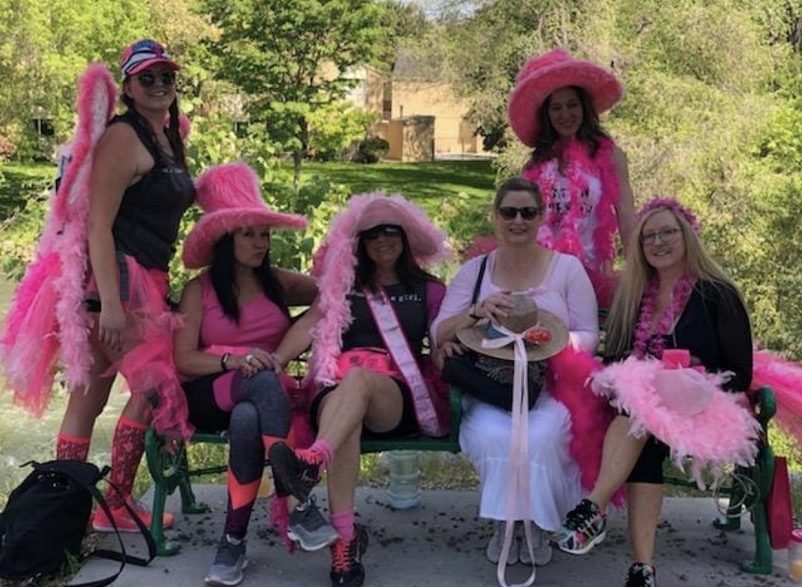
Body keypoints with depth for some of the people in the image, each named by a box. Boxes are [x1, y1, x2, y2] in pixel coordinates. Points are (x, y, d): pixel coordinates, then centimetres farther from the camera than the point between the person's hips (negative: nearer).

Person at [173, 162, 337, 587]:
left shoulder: (279, 283, 17)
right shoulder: (199, 289, 7)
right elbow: (183, 360, -3)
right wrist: (232, 361, -21)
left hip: (265, 393, 3)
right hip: (212, 395, -2)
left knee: (247, 419, -38)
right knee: (264, 382, -39)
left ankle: (234, 540, -34)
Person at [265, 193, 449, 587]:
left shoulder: (427, 290, 19)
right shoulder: (343, 285, 19)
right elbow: (310, 324, 5)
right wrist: (275, 359, -12)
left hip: (399, 396, -1)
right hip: (340, 390, 1)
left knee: (358, 377, -37)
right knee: (346, 419, -37)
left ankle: (312, 462, -63)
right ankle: (346, 537, -42)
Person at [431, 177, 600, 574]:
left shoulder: (567, 268, 7)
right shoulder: (474, 270, 11)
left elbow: (588, 339, 2)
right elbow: (439, 334, 2)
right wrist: (476, 312, -18)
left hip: (551, 384, -1)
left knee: (540, 436, -32)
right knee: (489, 434, -32)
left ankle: (537, 524, -4)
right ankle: (503, 522, -5)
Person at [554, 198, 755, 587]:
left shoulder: (718, 294, -1)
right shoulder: (633, 295, 13)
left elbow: (740, 372, -3)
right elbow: (615, 356, 15)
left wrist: (707, 401, -20)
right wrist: (621, 379, -7)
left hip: (696, 413, -3)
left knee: (640, 417, -35)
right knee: (641, 435, -32)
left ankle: (594, 510, -37)